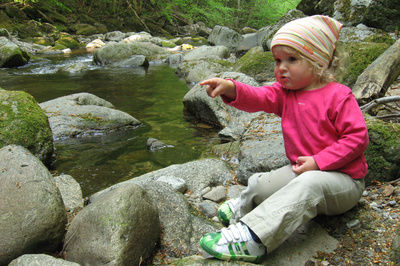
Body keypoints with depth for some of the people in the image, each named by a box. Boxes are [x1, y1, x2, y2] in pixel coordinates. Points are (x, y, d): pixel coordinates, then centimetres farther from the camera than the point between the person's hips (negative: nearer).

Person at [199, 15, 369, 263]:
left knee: (309, 184, -36)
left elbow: (357, 137, -16)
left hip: (343, 178, -6)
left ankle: (252, 238, -42)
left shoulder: (338, 96, -13)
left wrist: (318, 161, -22)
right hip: (302, 170, 6)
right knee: (259, 184, -8)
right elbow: (257, 98, -12)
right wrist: (230, 89, -33)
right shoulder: (284, 93, 5)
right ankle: (244, 206, 27)